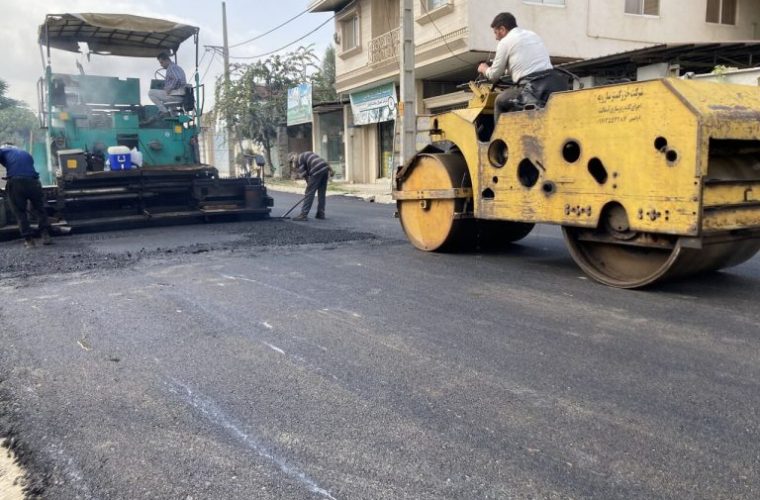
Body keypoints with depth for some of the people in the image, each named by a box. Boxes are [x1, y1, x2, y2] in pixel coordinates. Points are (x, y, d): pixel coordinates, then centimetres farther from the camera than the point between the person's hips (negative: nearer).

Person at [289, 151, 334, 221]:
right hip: (325, 168, 8)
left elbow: (304, 174, 2)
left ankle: (303, 215, -4)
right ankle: (321, 214, 18)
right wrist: (330, 169, 20)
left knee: (309, 193, -4)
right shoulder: (307, 154, 30)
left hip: (317, 171, -8)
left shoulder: (299, 159, 6)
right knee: (322, 193, 14)